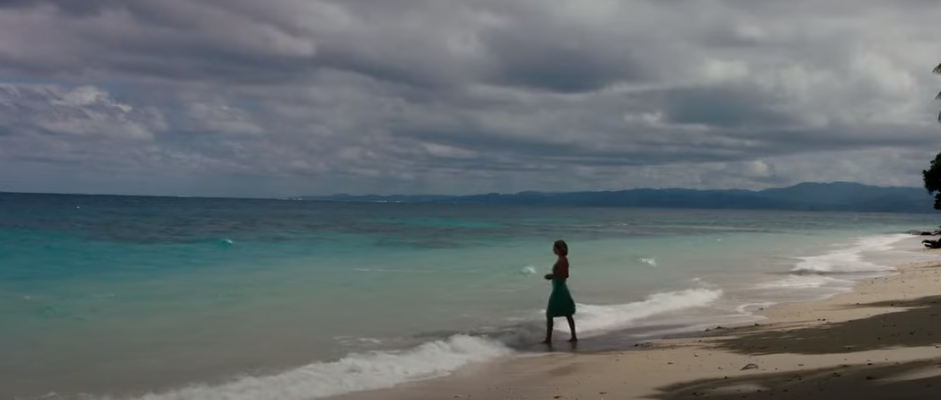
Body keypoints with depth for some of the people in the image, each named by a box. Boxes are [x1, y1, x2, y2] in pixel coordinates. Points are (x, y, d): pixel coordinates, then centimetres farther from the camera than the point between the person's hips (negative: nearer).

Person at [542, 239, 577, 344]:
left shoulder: (561, 260, -20)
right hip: (561, 289, 10)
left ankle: (548, 339, 1)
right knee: (568, 315, 14)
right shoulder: (563, 259, 9)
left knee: (549, 315, -2)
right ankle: (574, 337, 20)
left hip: (558, 290, -10)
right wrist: (552, 276, 8)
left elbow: (564, 275, -24)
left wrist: (552, 276, -15)